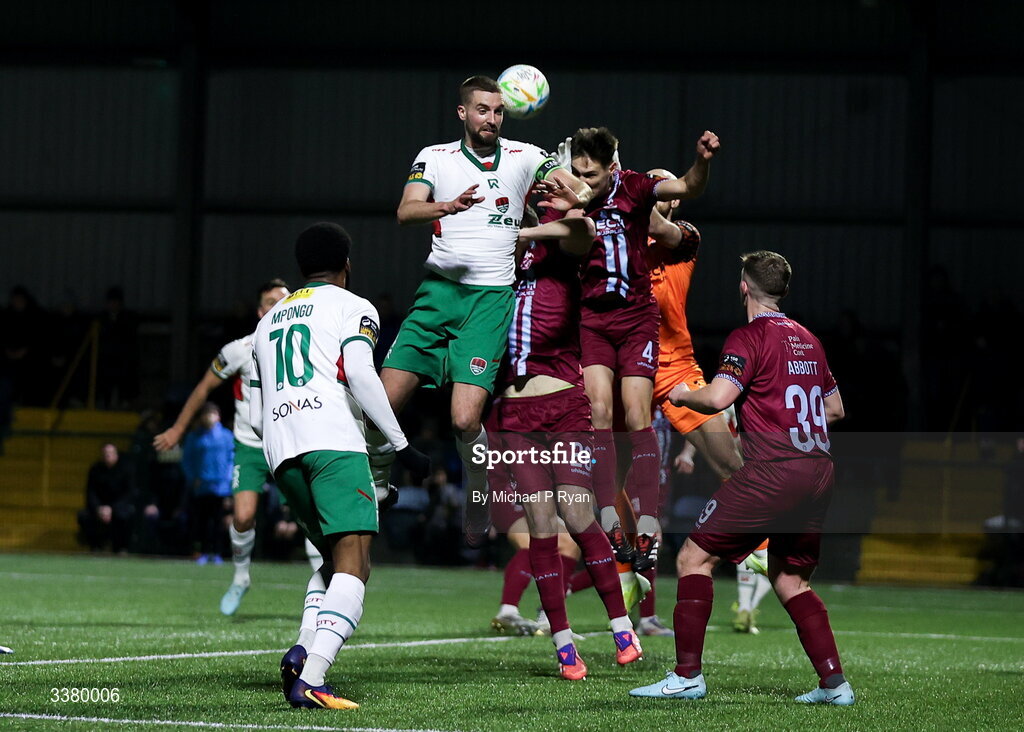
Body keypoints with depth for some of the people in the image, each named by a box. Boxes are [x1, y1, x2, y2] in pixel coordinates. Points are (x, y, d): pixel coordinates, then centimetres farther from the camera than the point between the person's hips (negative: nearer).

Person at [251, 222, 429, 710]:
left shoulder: (269, 322, 29)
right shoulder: (352, 308, 9)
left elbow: (255, 417, 27)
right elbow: (360, 374, -9)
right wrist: (402, 446, -6)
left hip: (281, 452, 7)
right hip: (334, 443, -7)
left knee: (337, 561, 19)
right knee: (353, 564, -13)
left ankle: (303, 650, -6)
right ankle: (310, 680, -31)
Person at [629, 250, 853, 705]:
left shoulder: (749, 337, -5)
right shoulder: (807, 339, 18)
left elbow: (717, 398, -17)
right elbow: (835, 408, 25)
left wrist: (683, 394, 3)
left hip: (772, 471, -8)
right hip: (819, 472, 8)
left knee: (695, 559, 0)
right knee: (790, 580, 18)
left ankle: (688, 675, -6)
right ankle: (834, 683, 8)